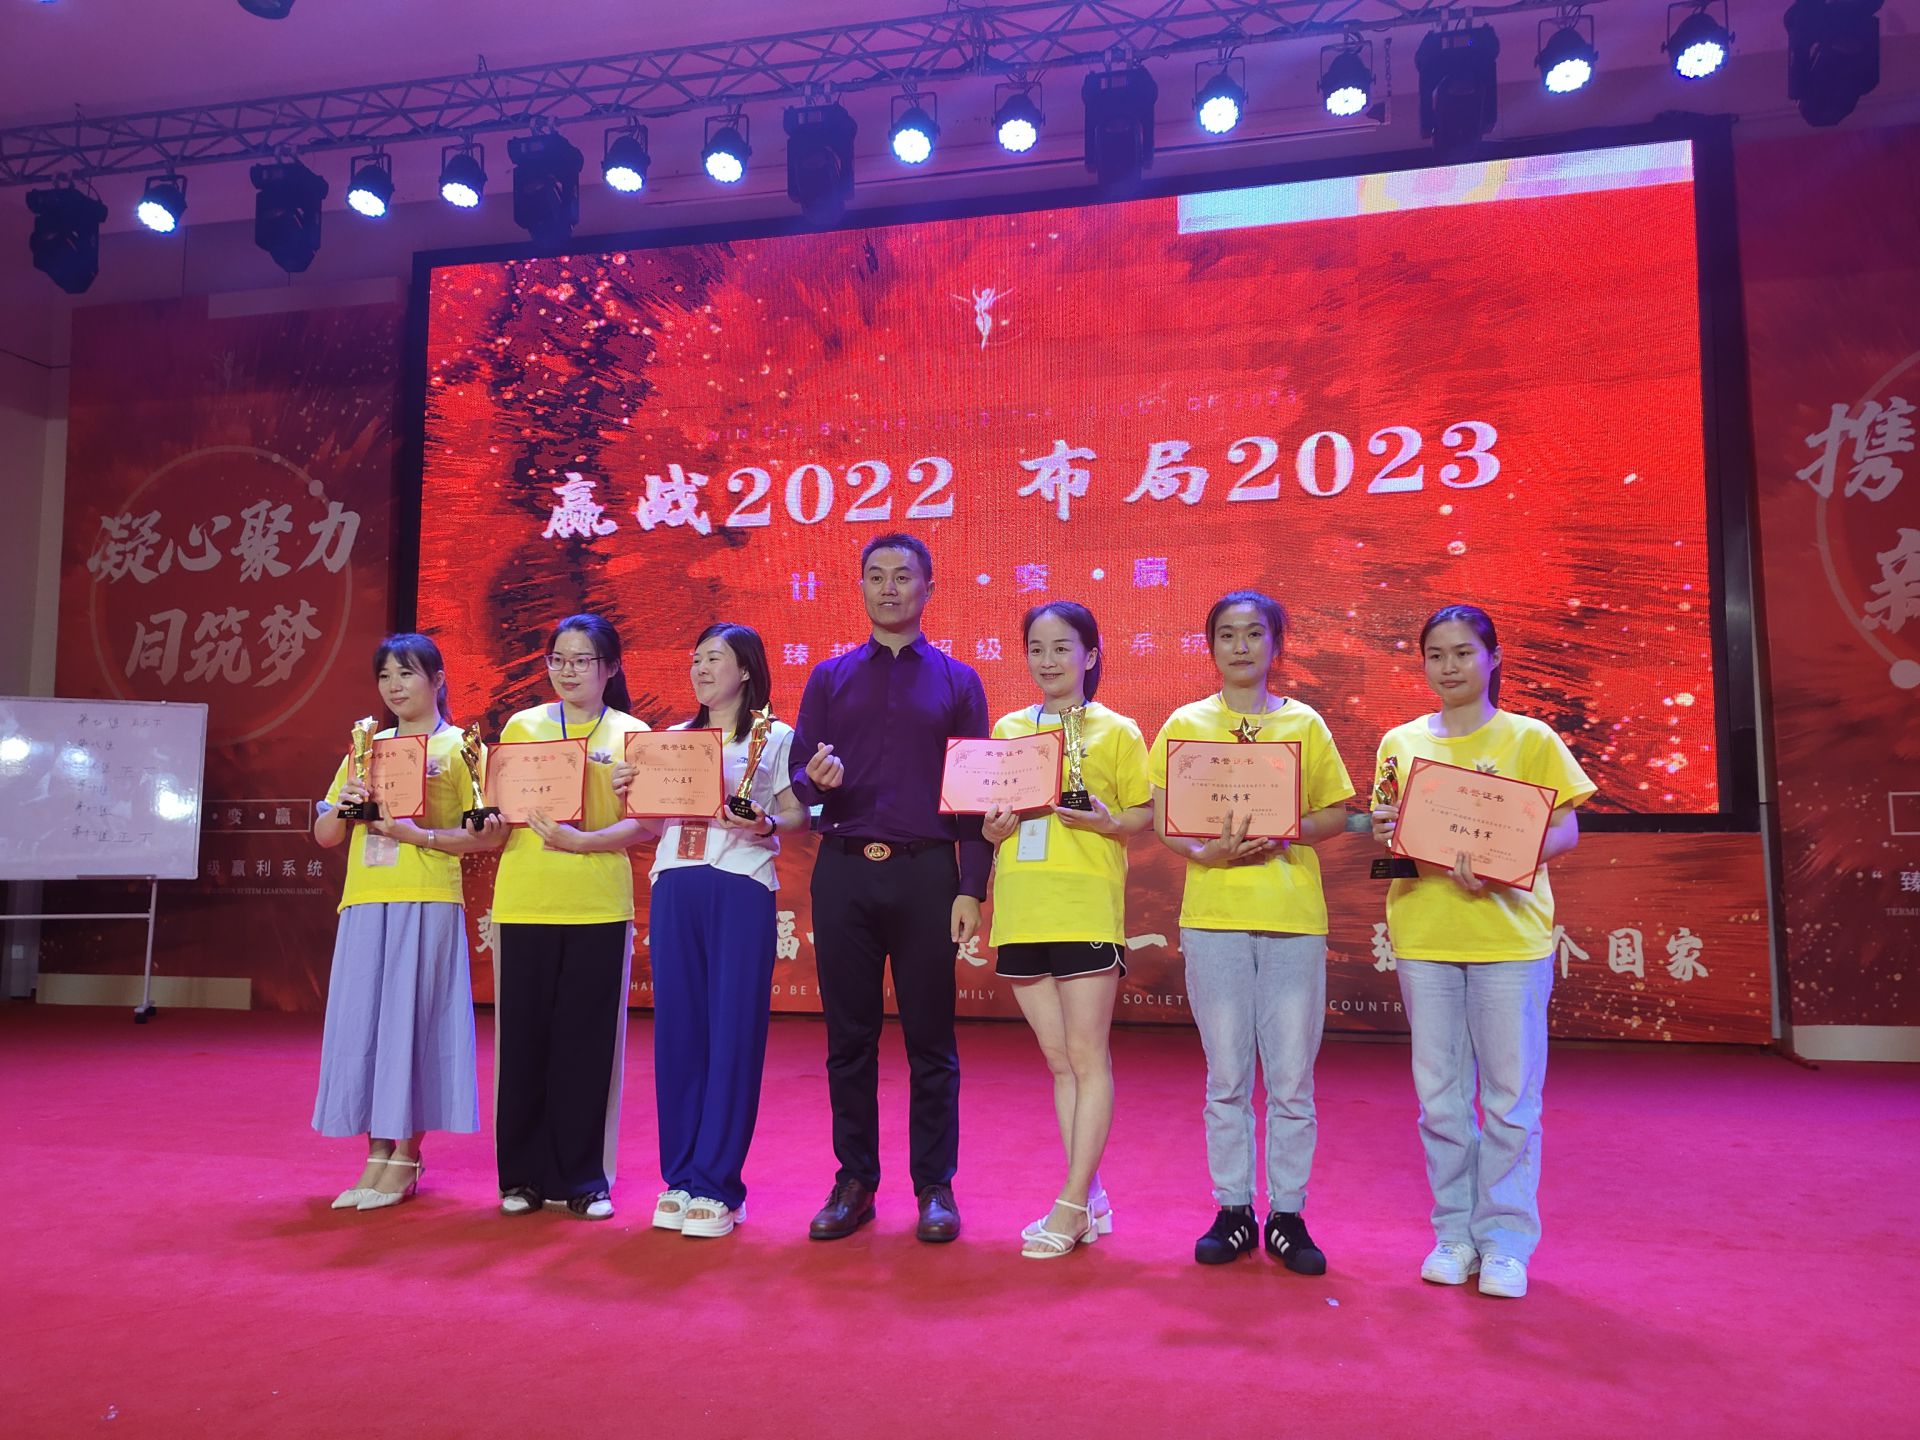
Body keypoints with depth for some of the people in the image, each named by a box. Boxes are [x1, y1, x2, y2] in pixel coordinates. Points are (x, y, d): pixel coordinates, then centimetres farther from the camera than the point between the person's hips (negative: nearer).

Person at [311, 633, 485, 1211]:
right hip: (365, 903, 5)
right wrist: (343, 805, -4)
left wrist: (419, 834, -19)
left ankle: (406, 1157, 7)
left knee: (413, 1022, -3)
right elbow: (325, 835, 16)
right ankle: (377, 1154, 14)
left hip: (427, 903, -5)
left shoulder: (459, 747, 2)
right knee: (361, 1024, 4)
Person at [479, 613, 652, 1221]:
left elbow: (643, 823, -3)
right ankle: (523, 1174, 19)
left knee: (587, 1040, 2)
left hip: (598, 906, -1)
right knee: (524, 1036, 4)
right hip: (524, 902, 2)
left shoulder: (631, 735, 5)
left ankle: (581, 1178, 15)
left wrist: (581, 841, -17)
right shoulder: (521, 726, 11)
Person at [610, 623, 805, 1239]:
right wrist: (626, 795, 1)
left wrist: (765, 826, -18)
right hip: (673, 890, 4)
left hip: (740, 889, -4)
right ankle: (680, 1177, 13)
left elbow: (798, 815, 2)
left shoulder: (775, 737, 8)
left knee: (732, 1032, -4)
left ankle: (716, 1184, 3)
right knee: (677, 1028, 4)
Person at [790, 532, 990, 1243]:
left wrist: (971, 889, -6)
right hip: (843, 871, 2)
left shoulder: (958, 682, 8)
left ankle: (935, 1186, 17)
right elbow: (798, 780, 8)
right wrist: (817, 779, -17)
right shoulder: (829, 678, 12)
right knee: (849, 1036, 8)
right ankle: (854, 1181, 20)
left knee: (930, 1036, 5)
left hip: (926, 872, -1)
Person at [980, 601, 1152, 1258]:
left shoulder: (1116, 731, 3)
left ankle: (1073, 1204, 6)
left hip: (1087, 907, -4)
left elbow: (1148, 818, 3)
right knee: (1058, 1059, 10)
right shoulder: (1008, 730, 14)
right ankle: (1091, 1198, 20)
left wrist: (1105, 820, -16)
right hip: (1022, 909, 5)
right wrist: (996, 825, -3)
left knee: (1087, 1056, -2)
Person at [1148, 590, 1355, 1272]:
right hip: (1213, 914, 0)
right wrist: (1205, 851, -16)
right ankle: (1233, 1210, 20)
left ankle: (1287, 1215, 18)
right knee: (1226, 1076, 7)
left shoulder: (1305, 723, 9)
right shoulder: (1185, 724, 7)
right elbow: (1161, 819, 3)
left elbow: (1336, 813, 8)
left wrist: (1283, 834, -11)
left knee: (1292, 1080, 4)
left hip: (1293, 915, 0)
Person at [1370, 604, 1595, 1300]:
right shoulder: (1401, 742, 10)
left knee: (1511, 1095, 3)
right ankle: (1454, 1233, 21)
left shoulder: (1530, 738, 2)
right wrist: (1382, 834, -10)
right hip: (1424, 934, 3)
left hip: (1510, 931, -2)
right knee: (1439, 1095, 8)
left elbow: (1565, 830, -2)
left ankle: (1506, 1240, 15)